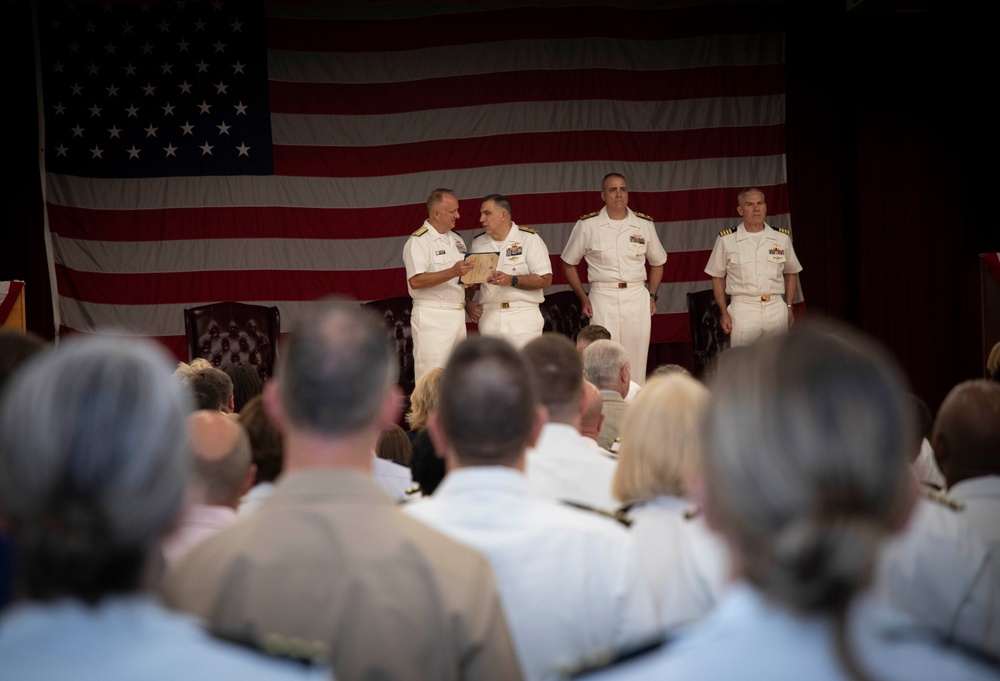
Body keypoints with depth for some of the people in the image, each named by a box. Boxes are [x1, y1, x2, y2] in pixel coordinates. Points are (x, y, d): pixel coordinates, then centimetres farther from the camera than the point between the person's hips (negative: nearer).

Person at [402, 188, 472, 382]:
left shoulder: (457, 240, 18)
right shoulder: (418, 241, -8)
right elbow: (416, 281, -21)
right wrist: (453, 273, -27)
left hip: (458, 314, 8)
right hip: (432, 317, -8)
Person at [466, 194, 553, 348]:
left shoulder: (529, 239, -1)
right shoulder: (478, 243, 15)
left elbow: (545, 280, -7)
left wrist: (512, 280, -18)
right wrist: (468, 302, 4)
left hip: (523, 317, -4)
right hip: (489, 317, 4)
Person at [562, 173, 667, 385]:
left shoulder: (644, 224, 9)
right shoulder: (587, 225, 3)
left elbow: (657, 263, 22)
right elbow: (568, 264, 11)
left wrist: (653, 296, 10)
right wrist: (583, 298, 3)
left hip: (637, 298, 2)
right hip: (602, 299, -2)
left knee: (636, 363, 2)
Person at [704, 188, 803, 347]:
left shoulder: (782, 237, 6)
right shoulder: (726, 239, 0)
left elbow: (791, 273, 17)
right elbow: (717, 278, 8)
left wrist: (789, 307, 8)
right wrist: (724, 314, 1)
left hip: (776, 309, 2)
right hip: (742, 309, -2)